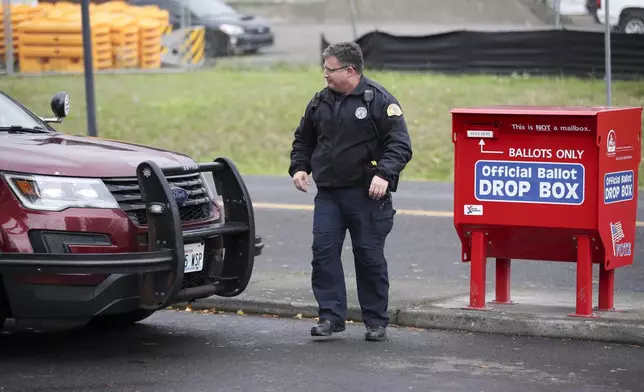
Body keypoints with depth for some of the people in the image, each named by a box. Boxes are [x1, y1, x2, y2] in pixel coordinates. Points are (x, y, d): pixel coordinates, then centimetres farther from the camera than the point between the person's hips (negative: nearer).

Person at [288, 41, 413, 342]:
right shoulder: (320, 102, 11)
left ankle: (376, 322, 12)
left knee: (369, 257, 1)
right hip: (328, 194, 5)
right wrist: (299, 167, 8)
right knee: (323, 252, -4)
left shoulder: (379, 100, -6)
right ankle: (331, 316, 2)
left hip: (366, 196, -5)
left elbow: (400, 144, -10)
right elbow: (303, 139, 24)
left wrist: (384, 174, -23)